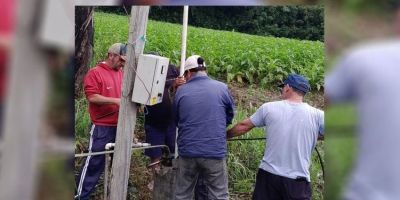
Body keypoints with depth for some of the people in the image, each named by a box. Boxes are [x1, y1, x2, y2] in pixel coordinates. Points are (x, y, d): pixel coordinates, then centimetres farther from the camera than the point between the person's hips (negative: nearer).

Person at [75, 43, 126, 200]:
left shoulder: (121, 73, 11)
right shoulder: (95, 73, -7)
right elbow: (92, 97, -16)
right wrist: (116, 101, -21)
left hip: (120, 125, 6)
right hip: (102, 127, -6)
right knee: (94, 162, -1)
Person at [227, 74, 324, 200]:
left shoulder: (269, 108, -3)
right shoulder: (317, 115, -7)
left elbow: (243, 126, 7)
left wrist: (224, 135, 24)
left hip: (268, 174, 1)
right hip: (298, 180, -1)